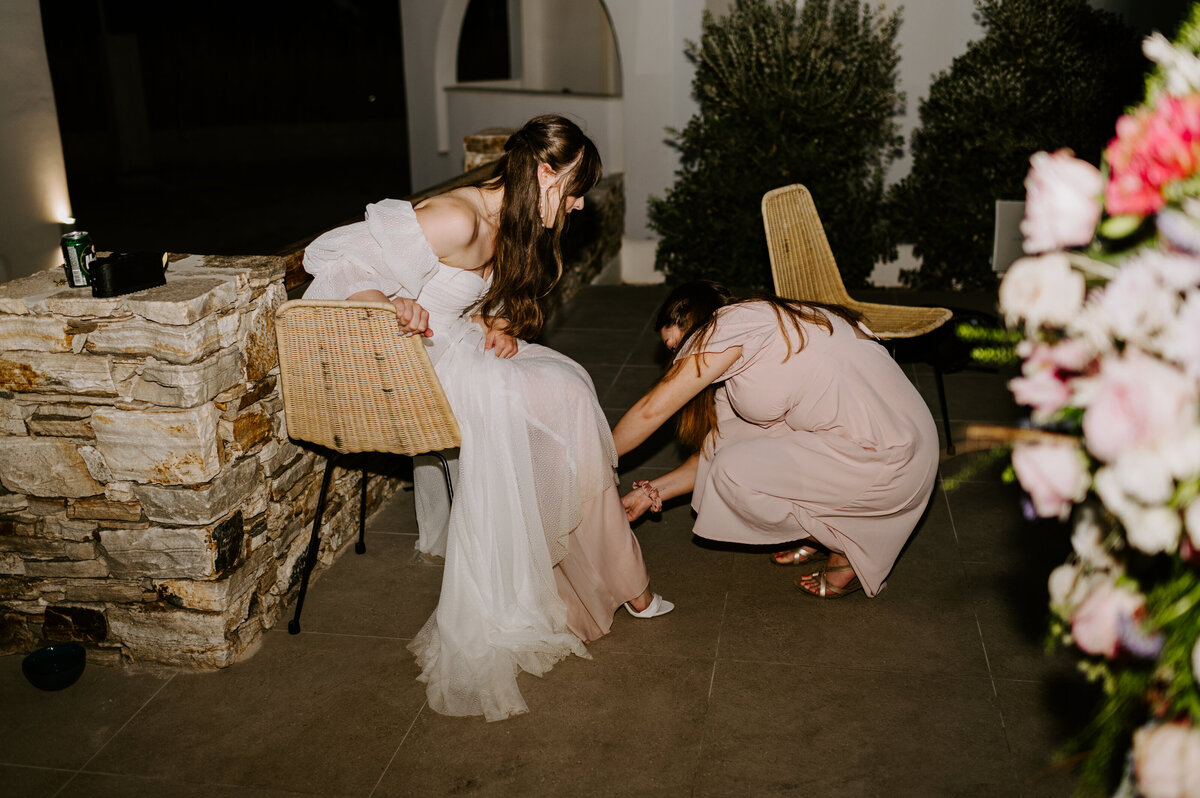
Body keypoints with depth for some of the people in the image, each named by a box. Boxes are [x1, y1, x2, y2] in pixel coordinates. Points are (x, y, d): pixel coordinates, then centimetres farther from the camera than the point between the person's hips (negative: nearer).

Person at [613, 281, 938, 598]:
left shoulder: (731, 322, -9)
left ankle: (849, 552, 7)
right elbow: (718, 452, 18)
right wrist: (651, 492, 16)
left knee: (734, 473, -10)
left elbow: (653, 409, -9)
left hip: (889, 461, -9)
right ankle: (823, 534, 19)